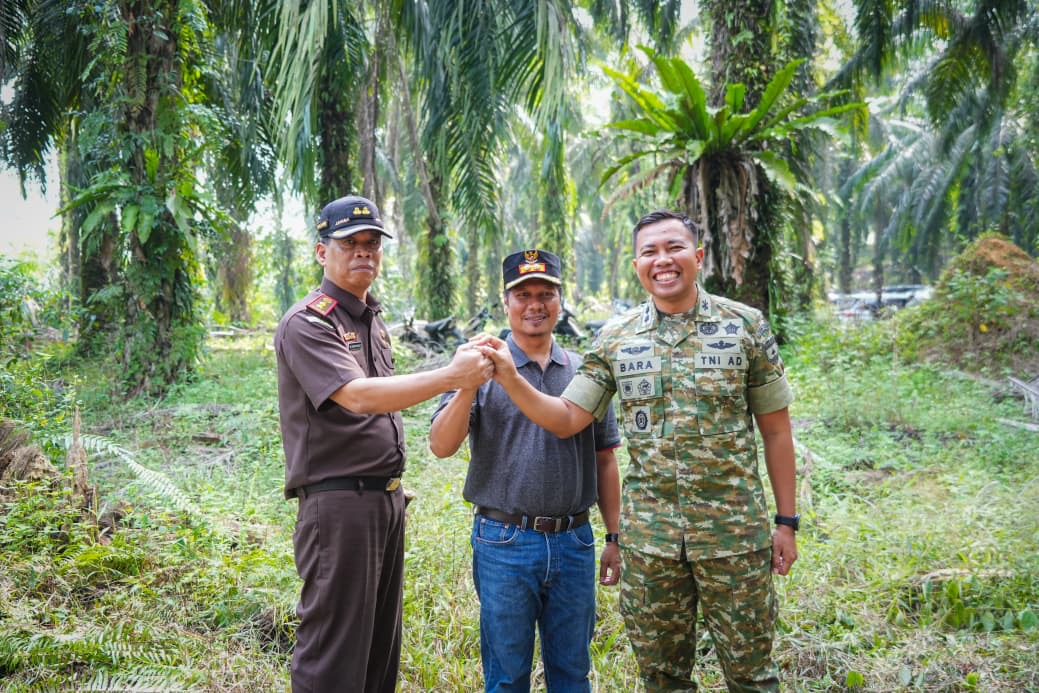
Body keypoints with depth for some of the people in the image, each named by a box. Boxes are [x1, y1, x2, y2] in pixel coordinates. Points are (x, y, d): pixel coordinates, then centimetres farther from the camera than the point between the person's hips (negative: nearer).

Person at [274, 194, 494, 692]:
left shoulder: (372, 318, 16)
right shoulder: (307, 323, -12)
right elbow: (356, 396, -26)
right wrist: (451, 376, -29)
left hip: (386, 498, 9)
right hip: (338, 504, -8)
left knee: (382, 644, 15)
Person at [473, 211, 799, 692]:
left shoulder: (745, 326, -2)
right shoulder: (615, 339, 2)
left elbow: (775, 430, 2)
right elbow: (566, 418, 1)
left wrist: (787, 522, 2)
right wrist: (509, 378, -14)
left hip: (735, 533, -1)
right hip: (648, 538, 2)